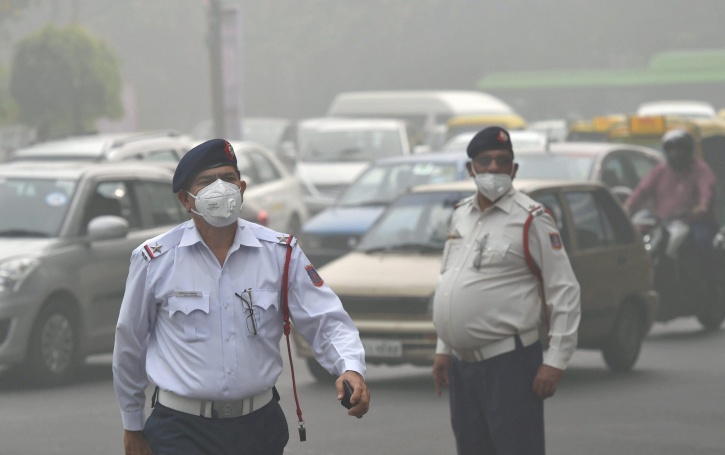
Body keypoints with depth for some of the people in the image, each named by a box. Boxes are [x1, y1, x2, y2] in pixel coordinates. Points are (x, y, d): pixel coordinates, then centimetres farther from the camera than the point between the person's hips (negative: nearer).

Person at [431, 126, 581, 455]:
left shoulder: (530, 218, -8)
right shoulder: (461, 215, 13)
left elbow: (565, 291, -10)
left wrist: (556, 361, -15)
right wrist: (443, 349, 18)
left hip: (509, 365, -8)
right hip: (462, 364, 8)